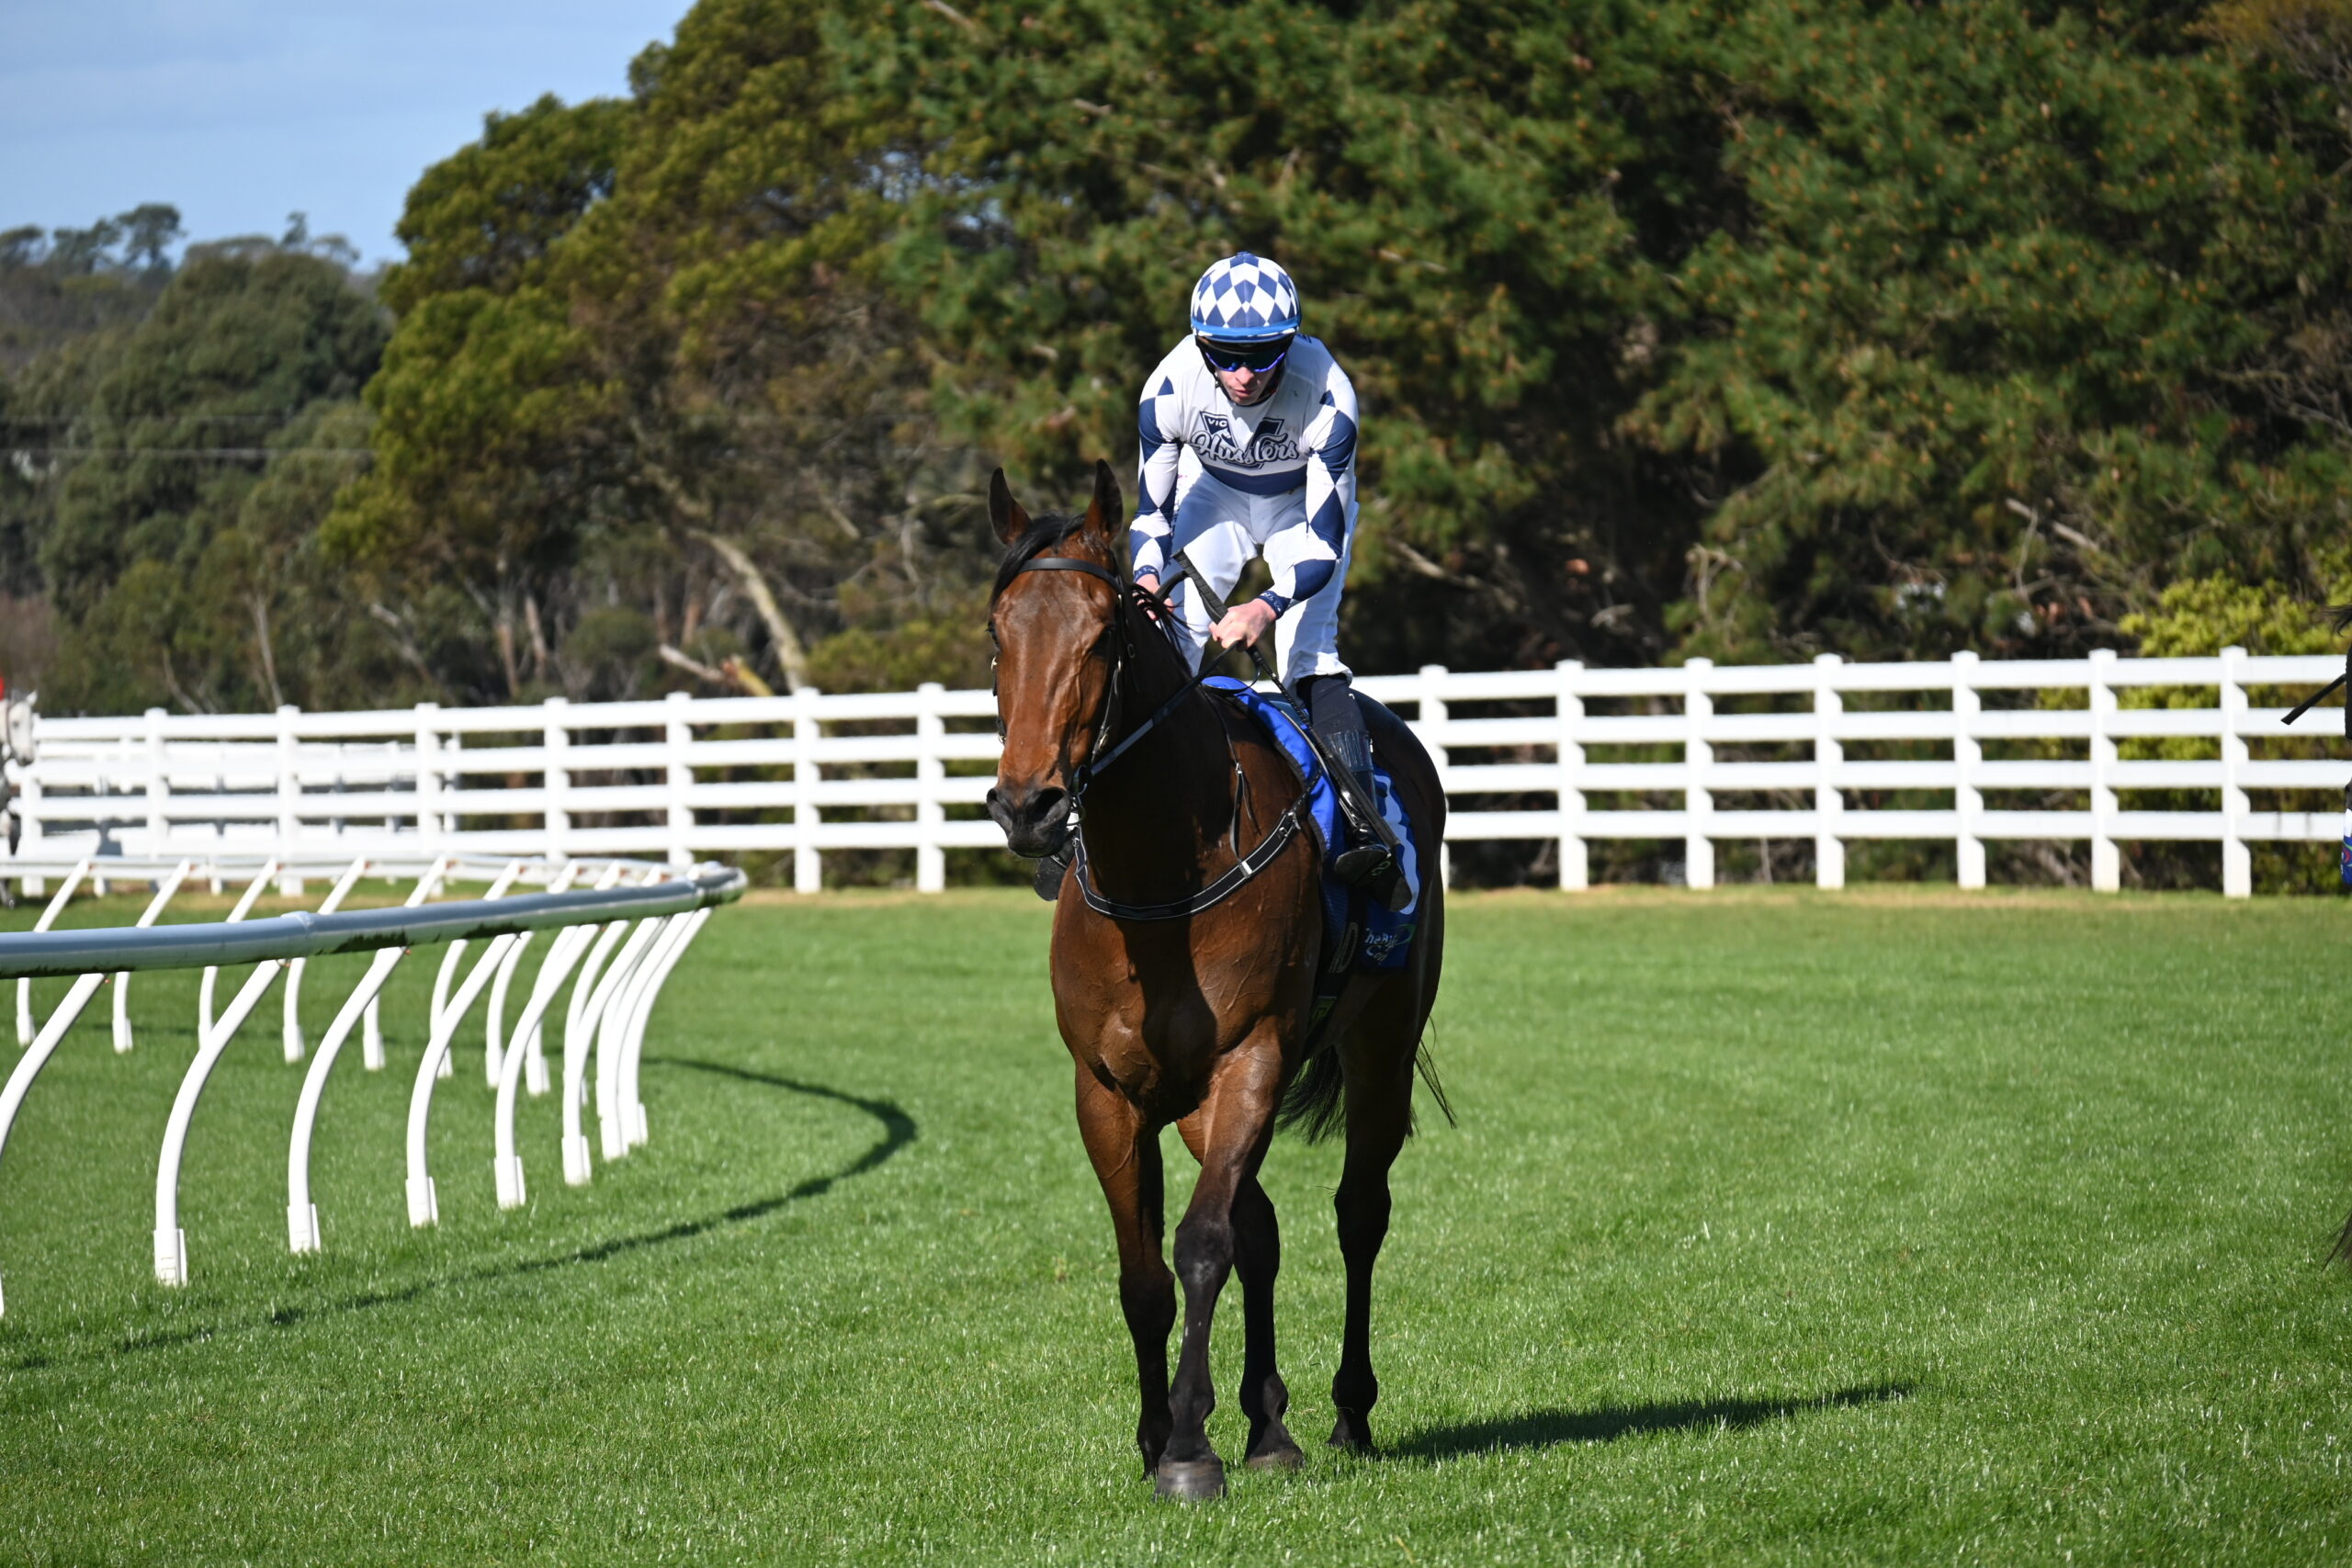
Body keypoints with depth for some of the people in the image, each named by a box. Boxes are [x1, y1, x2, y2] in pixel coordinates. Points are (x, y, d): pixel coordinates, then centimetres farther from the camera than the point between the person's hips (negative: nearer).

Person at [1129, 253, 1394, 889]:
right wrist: (1147, 576, -37)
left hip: (1304, 506, -2)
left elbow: (1325, 541, -32)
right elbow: (1151, 510, -16)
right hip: (1212, 495, 2)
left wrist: (1269, 605, -49)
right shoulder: (1170, 389, -30)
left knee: (1308, 651, -20)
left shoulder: (1327, 396, -36)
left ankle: (1360, 825, -25)